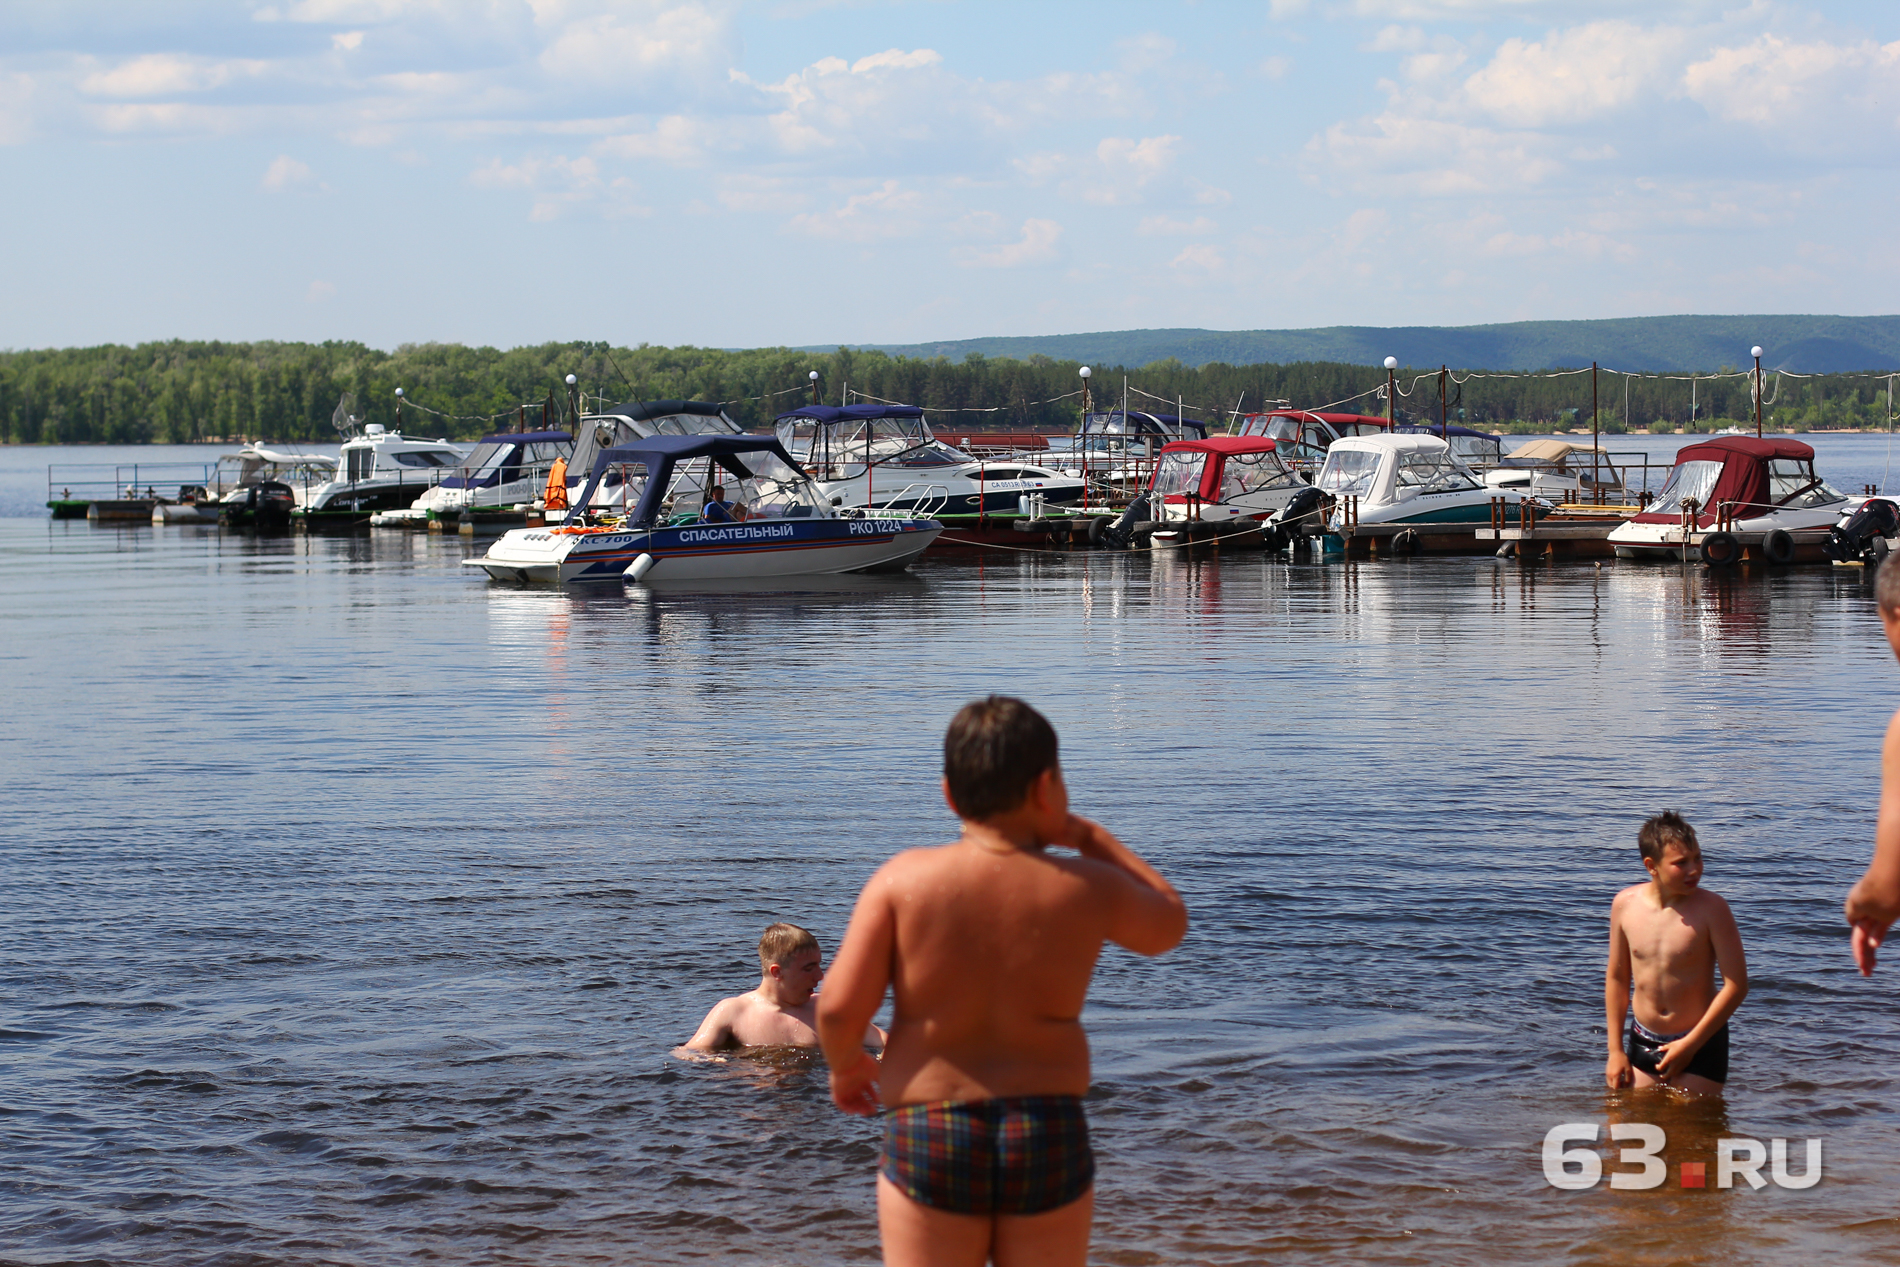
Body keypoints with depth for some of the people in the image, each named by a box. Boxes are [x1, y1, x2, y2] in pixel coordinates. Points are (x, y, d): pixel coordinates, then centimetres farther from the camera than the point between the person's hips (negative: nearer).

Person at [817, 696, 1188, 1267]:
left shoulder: (904, 879, -7)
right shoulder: (1086, 889, -4)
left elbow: (839, 1008, -10)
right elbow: (1168, 926, 17)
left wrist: (844, 1065, 12)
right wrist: (1089, 836, 20)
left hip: (929, 1139, -1)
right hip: (1050, 1139, 1)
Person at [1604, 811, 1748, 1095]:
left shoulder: (1710, 909, -16)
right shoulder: (1626, 904, -5)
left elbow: (1736, 984, -14)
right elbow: (1617, 977, 7)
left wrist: (1689, 1044, -13)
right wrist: (1615, 1050, 5)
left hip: (1701, 1044, -3)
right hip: (1643, 1040, 3)